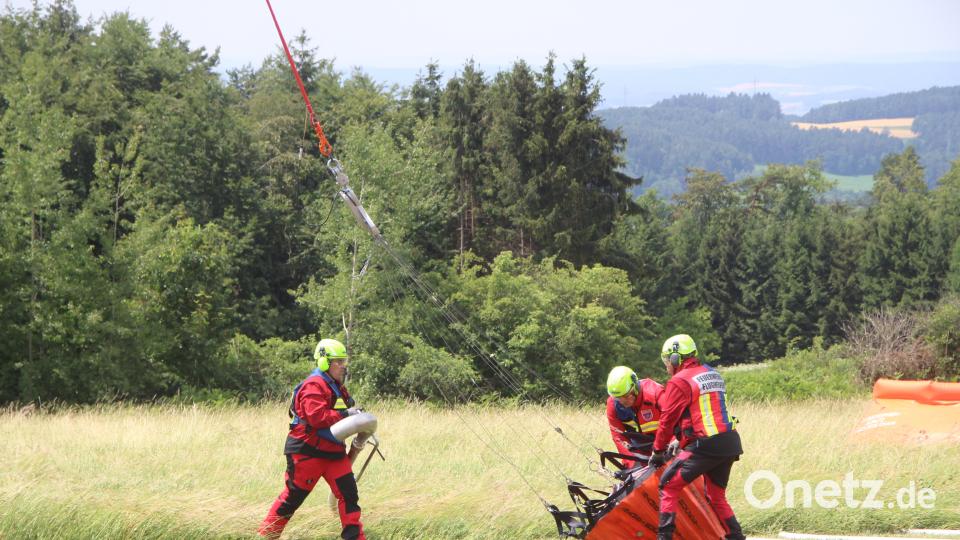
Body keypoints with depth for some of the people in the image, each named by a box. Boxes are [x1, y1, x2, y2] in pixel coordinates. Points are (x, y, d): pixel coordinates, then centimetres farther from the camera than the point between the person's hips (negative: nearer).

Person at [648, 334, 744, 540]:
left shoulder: (679, 382, -7)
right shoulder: (713, 374, 18)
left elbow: (668, 420, -4)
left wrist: (657, 451, 8)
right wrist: (681, 441, 30)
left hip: (705, 446, -8)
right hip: (731, 444, 8)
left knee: (668, 487, -2)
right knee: (717, 497, 21)